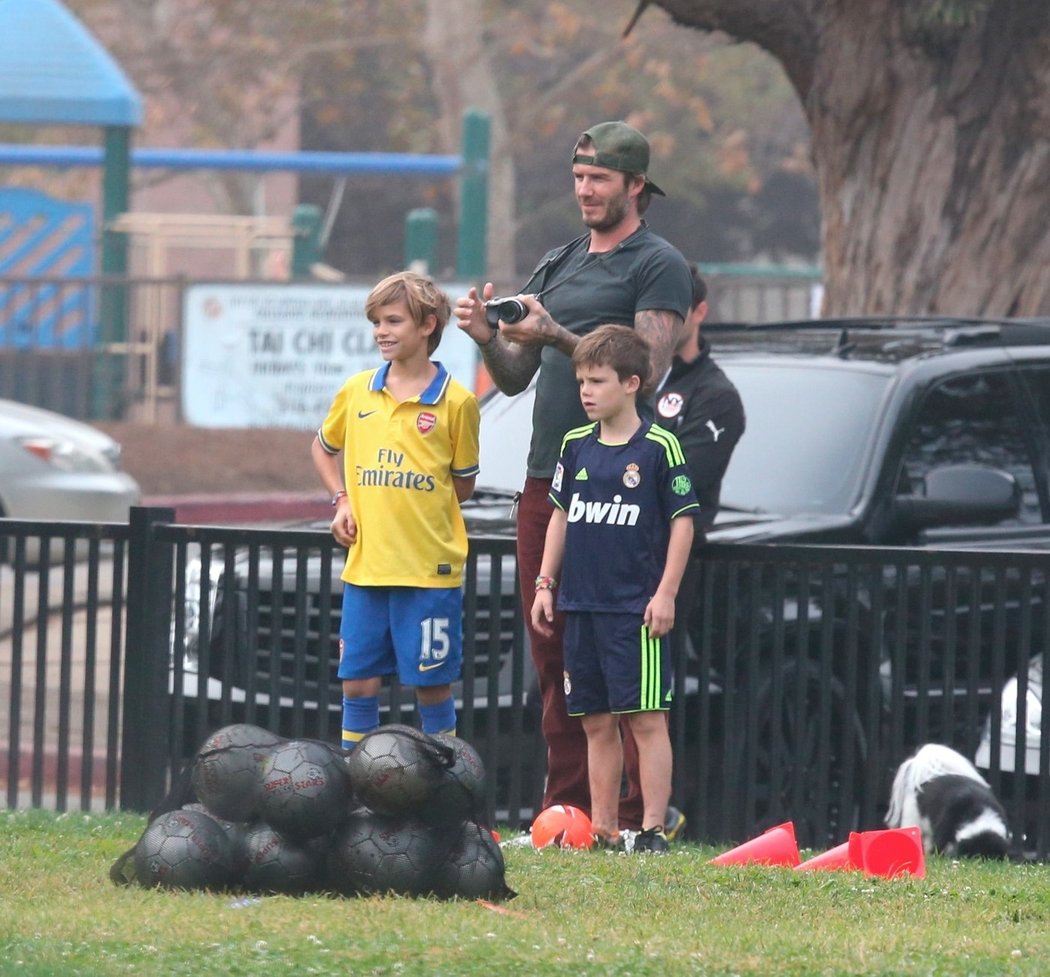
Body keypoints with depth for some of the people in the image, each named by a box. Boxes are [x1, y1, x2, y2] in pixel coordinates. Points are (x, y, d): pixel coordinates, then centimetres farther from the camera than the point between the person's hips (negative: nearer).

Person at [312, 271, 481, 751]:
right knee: (358, 683, 5)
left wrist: (412, 508, -4)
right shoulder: (356, 392, 6)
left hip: (430, 570, -3)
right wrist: (343, 500, 10)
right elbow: (323, 447, 24)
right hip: (365, 566, 3)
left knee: (431, 684, 2)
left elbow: (463, 485, 5)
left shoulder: (456, 401, -4)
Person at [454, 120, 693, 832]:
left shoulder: (658, 265, -2)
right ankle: (567, 808, 9)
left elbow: (646, 371, -13)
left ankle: (638, 817, -9)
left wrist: (556, 336, -19)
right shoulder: (557, 266, 20)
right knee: (554, 654, 6)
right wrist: (490, 338, 0)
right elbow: (516, 377, 20)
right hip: (546, 480, 7)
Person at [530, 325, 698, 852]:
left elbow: (682, 522, -5)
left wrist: (666, 594, -9)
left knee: (646, 718, -7)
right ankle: (602, 829, 13)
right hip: (582, 605, 6)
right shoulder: (576, 446, 9)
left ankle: (653, 828, -5)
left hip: (637, 609, -6)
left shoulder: (659, 447, -6)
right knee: (596, 723, 9)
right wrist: (546, 583, 13)